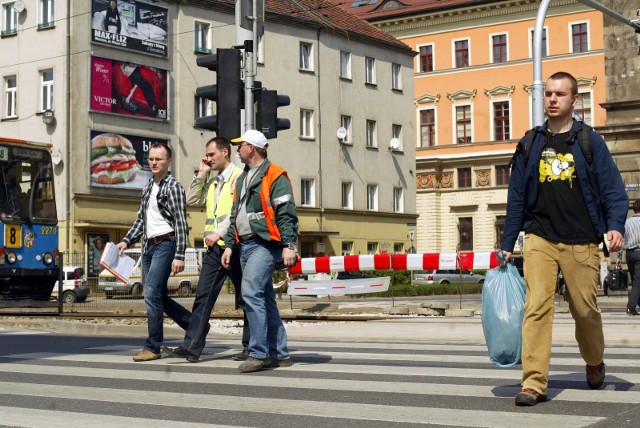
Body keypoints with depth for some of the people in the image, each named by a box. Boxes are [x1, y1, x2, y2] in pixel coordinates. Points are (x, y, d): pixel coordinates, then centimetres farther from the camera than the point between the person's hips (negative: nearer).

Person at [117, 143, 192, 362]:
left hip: (165, 245, -9)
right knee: (159, 296, 10)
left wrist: (179, 256, -20)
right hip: (148, 246, 9)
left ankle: (152, 347, -5)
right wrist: (126, 241, 10)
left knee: (152, 294, -12)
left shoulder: (173, 186, -7)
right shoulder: (148, 187, 17)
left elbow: (181, 223, -13)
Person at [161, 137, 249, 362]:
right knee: (203, 297, -1)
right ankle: (192, 347, -4)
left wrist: (219, 233, -20)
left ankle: (250, 346, 13)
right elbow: (192, 200, 15)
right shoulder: (212, 181, 19)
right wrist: (201, 174, 9)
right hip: (214, 247, 7)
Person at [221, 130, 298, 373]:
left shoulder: (274, 176, -6)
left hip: (265, 245, -9)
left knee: (251, 291, -19)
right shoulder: (242, 179, 21)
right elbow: (235, 217, 24)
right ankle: (279, 354, 16)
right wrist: (229, 245, 17)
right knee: (265, 300, 10)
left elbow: (286, 213, -14)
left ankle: (259, 354, -15)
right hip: (245, 246, 9)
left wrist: (289, 245, -21)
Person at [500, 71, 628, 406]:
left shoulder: (590, 142, 5)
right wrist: (507, 245, 11)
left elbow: (613, 189, 0)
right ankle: (534, 383, -10)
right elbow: (516, 198, 13)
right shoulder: (531, 145, 11)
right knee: (537, 307, -11)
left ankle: (595, 362, 38)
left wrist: (615, 225, -18)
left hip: (581, 242, -1)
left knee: (585, 309, 8)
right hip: (540, 239, 1)